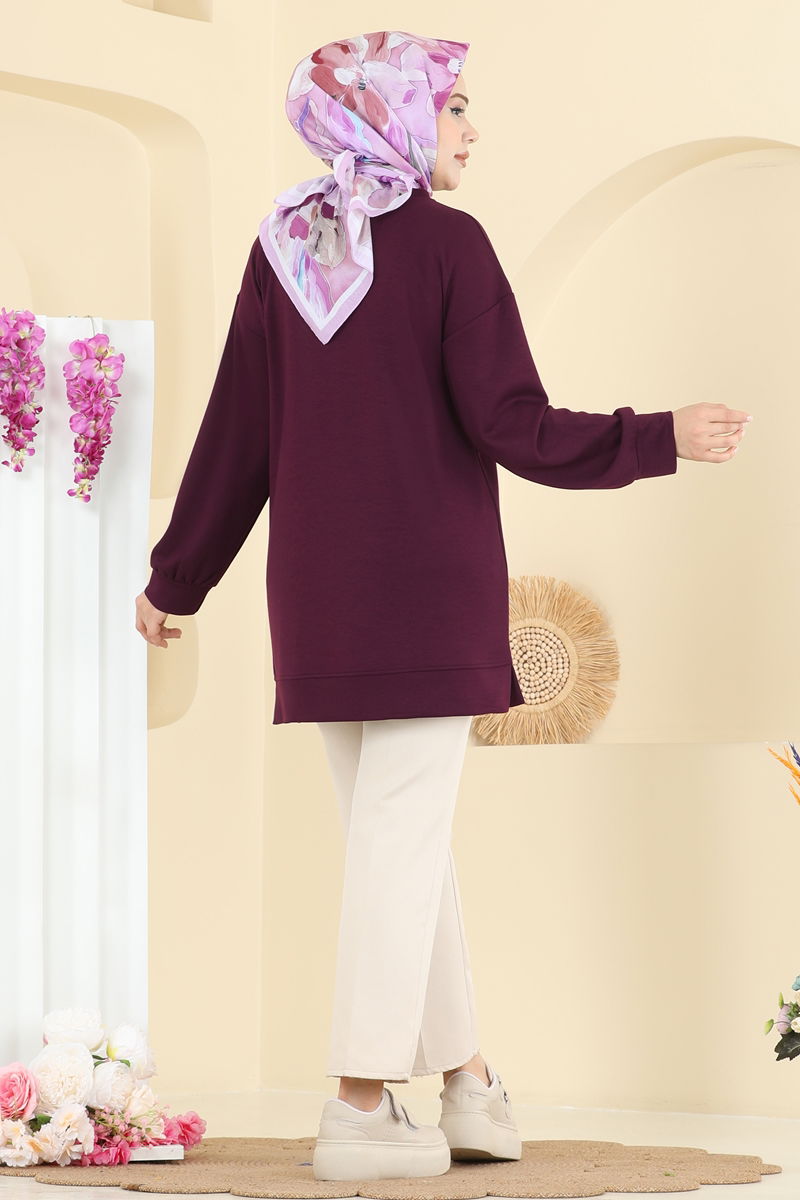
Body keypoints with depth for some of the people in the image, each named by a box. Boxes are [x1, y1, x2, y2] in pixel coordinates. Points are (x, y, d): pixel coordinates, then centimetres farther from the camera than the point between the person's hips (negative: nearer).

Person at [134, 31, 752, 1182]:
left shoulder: (281, 251, 5)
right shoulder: (447, 244, -9)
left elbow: (235, 438, 7)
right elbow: (513, 428, -13)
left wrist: (176, 579, 17)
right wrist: (660, 438, -3)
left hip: (318, 591, 5)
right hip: (430, 587, -5)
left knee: (400, 833, 13)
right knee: (402, 836, -2)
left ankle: (465, 1079, 19)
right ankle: (362, 1109, -3)